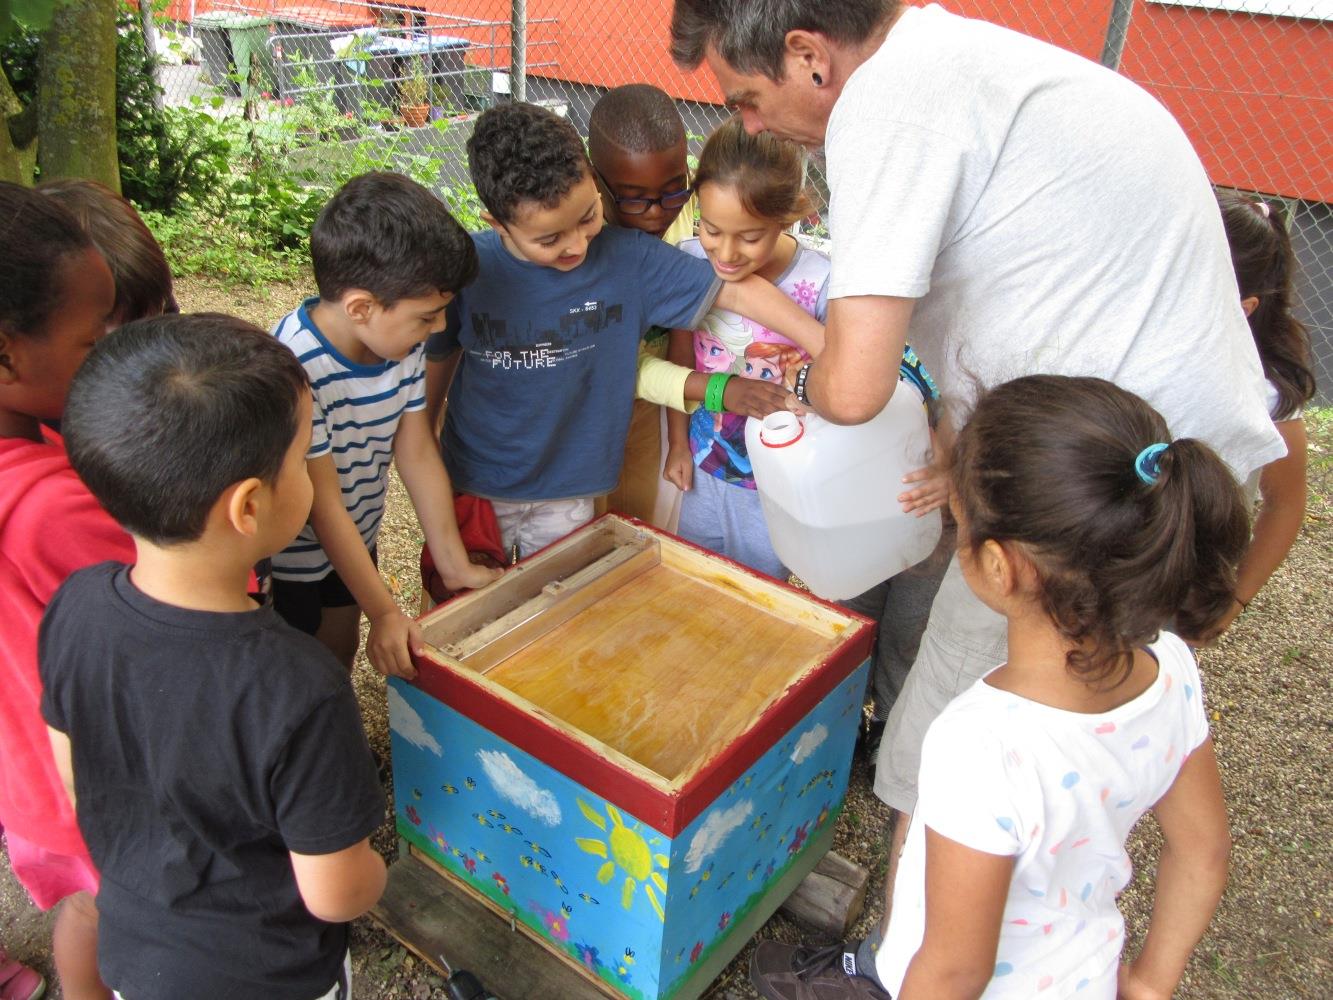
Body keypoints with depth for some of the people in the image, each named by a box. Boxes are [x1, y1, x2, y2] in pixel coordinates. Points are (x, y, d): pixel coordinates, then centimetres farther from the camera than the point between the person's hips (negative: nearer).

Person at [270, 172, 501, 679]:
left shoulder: (403, 341, -14)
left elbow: (418, 453, -7)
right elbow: (323, 503, -29)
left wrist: (455, 565, -6)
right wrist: (384, 612, -24)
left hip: (357, 535, 6)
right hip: (288, 557, -6)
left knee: (342, 649, 24)